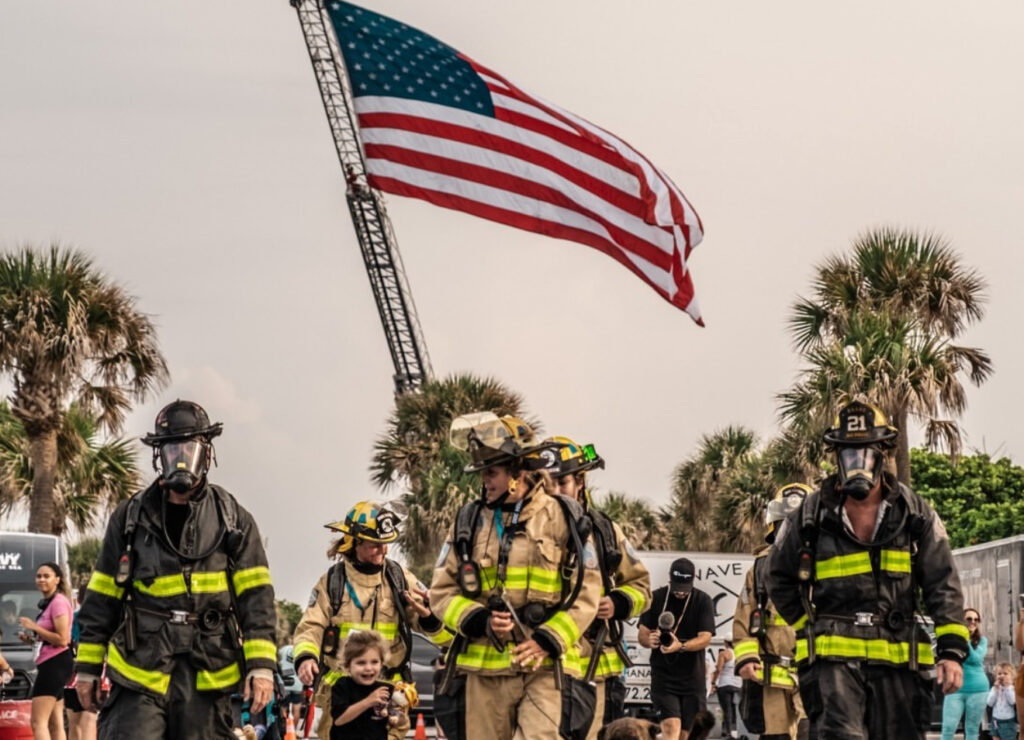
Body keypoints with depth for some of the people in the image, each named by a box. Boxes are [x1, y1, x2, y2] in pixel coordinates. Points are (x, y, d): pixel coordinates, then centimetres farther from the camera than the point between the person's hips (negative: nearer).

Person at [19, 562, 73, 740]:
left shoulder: (59, 602, -13)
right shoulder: (48, 603, 19)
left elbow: (62, 639, -19)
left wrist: (34, 627, -15)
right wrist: (33, 638, 11)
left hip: (55, 663, -11)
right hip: (52, 664, 11)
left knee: (38, 722, -15)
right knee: (55, 723, 9)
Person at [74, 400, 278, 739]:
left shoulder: (233, 519, 8)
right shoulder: (131, 517, 9)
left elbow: (255, 597, 3)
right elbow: (101, 597, 12)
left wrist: (261, 665, -6)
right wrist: (87, 666, 10)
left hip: (206, 676, 1)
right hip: (140, 672, 0)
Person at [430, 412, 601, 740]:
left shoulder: (562, 519, 1)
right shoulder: (469, 520, 9)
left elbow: (587, 593, 0)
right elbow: (441, 591, 8)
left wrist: (548, 641, -11)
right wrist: (481, 622, -10)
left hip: (544, 666, -3)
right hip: (484, 667, 3)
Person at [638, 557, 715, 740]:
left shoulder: (703, 601, -1)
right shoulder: (656, 598, 2)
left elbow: (705, 638, -11)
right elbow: (642, 633, 5)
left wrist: (681, 646, -30)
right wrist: (649, 640, -20)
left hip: (692, 677, 1)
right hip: (663, 675, -1)